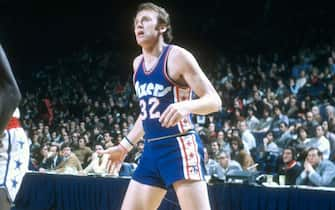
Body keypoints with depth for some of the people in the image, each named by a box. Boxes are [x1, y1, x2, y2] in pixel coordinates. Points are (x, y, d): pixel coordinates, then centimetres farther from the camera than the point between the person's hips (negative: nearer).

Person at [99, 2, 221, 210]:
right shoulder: (138, 63, 15)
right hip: (152, 149, 8)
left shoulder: (177, 56, -8)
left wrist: (186, 106, -32)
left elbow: (214, 100, -12)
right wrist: (124, 146, 28)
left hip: (180, 147, -8)